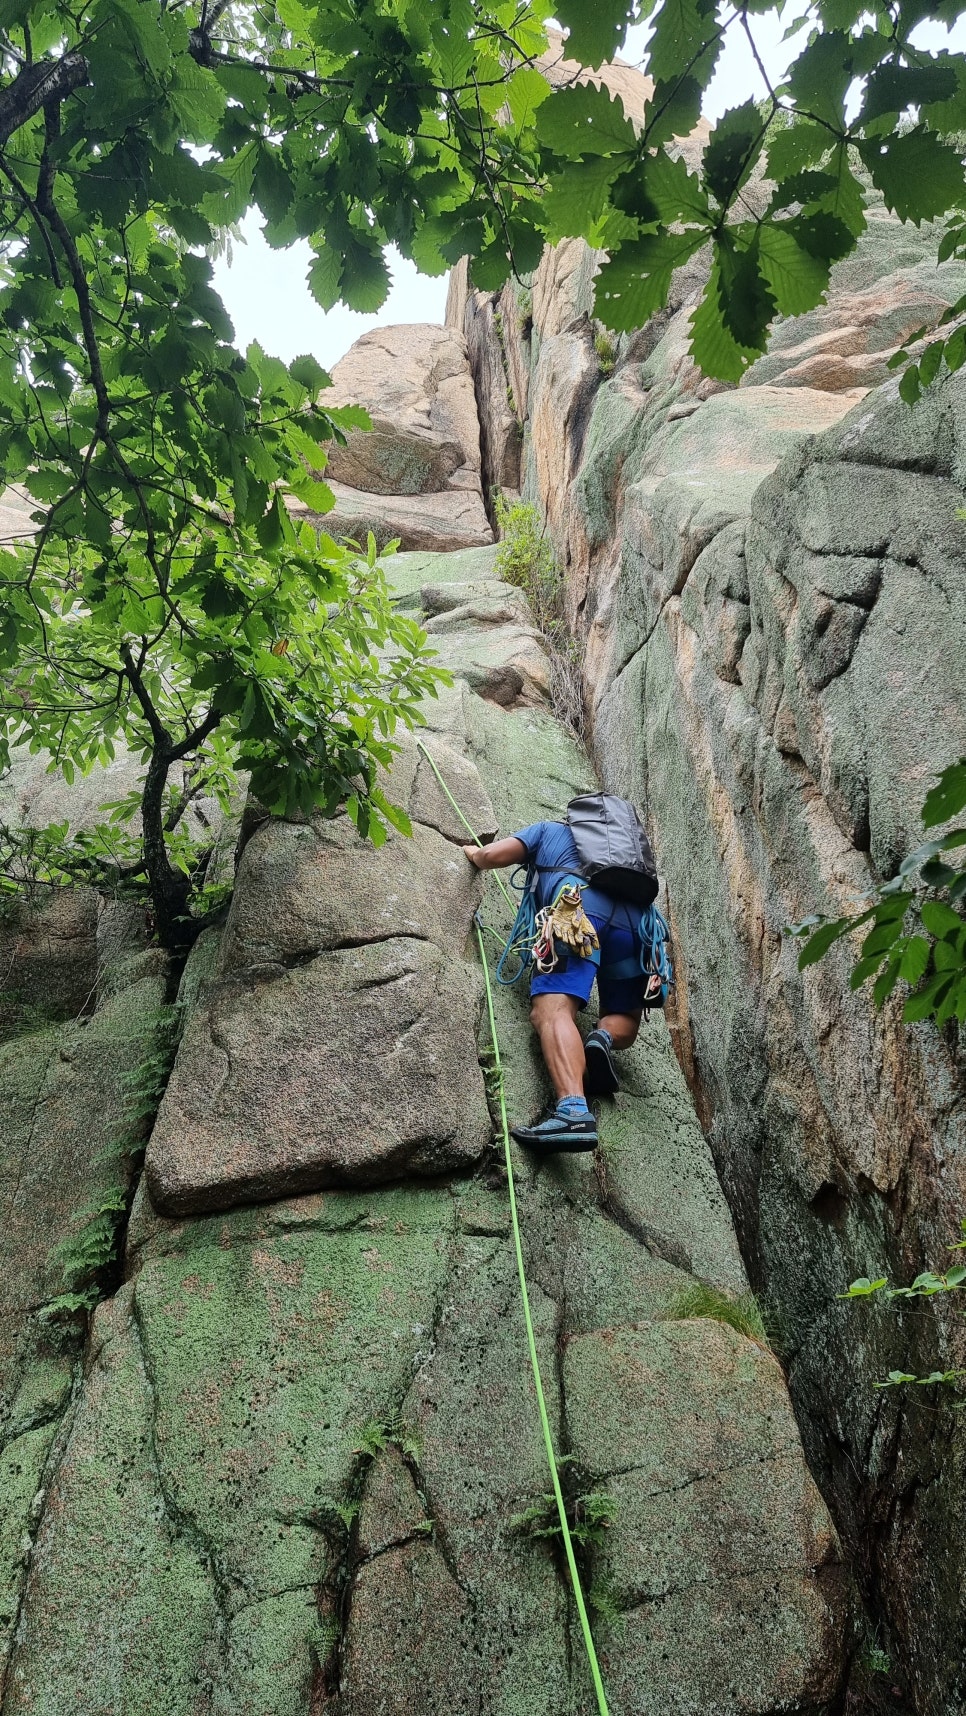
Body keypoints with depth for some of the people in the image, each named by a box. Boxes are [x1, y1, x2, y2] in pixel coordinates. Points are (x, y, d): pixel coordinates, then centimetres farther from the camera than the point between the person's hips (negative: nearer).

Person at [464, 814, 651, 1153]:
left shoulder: (549, 829, 31)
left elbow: (492, 855, 21)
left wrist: (472, 852, 45)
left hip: (578, 906, -4)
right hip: (633, 919, 5)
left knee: (552, 1010, -20)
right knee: (623, 1022, 20)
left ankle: (573, 1110, -45)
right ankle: (603, 1039, -17)